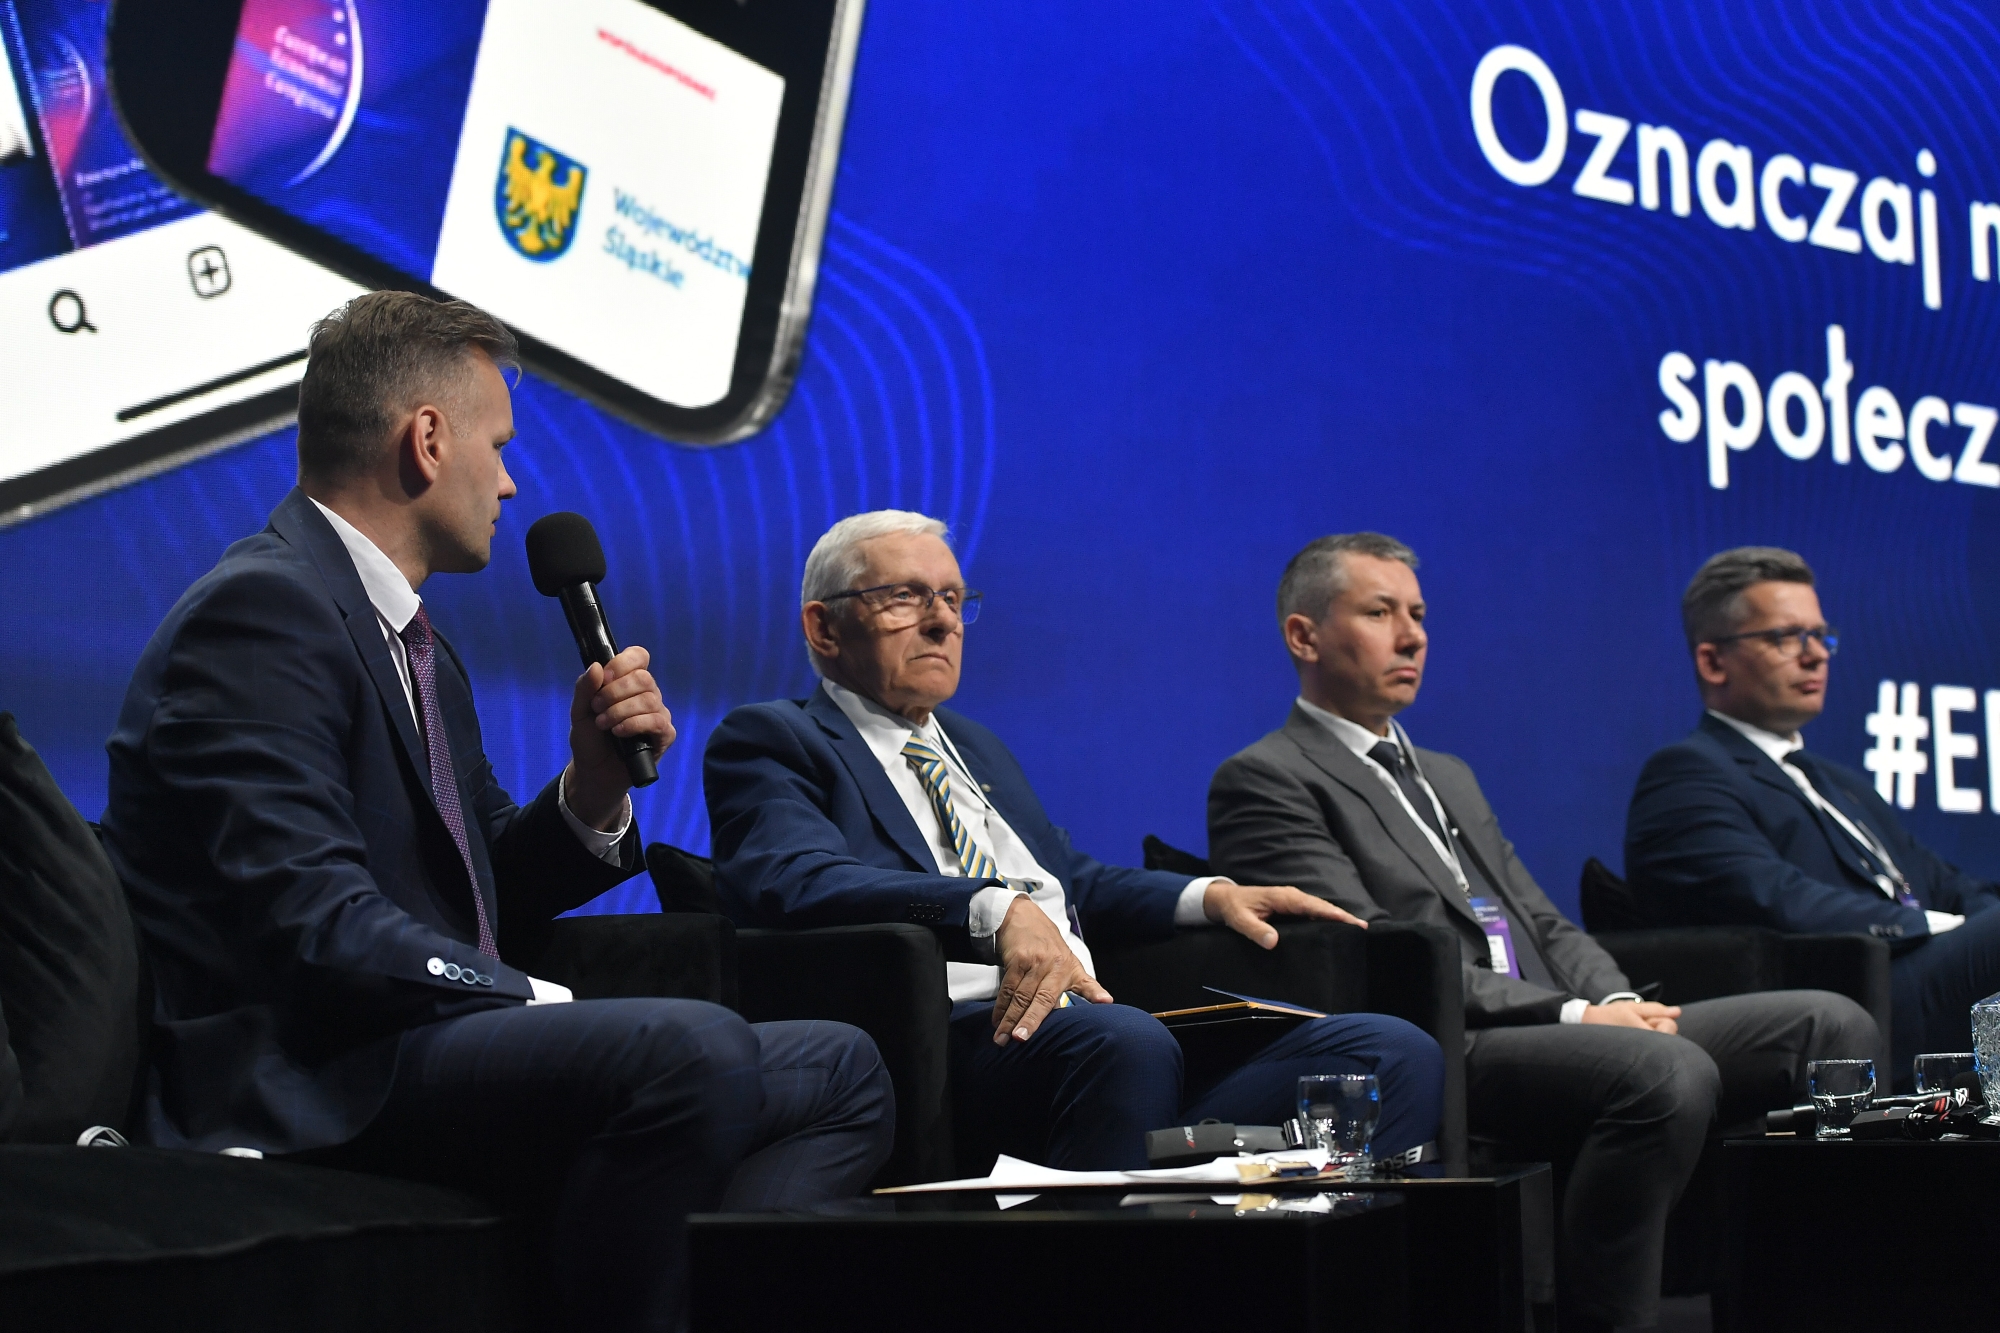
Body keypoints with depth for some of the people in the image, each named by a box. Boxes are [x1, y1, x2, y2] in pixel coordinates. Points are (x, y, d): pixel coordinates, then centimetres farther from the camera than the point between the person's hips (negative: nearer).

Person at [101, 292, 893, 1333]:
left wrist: (593, 788, 5)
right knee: (688, 1045, -33)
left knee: (841, 1072, 5)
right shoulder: (261, 609, -11)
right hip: (299, 1082, -11)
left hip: (425, 1046, 11)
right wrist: (548, 1006, -18)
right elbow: (314, 930, -21)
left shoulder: (419, 648, 21)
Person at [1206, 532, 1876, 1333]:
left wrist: (1617, 1001, 0)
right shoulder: (1264, 781, 1)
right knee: (1670, 1071, -34)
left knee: (1830, 1024, -8)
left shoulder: (1449, 778, 30)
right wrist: (1573, 1014, -15)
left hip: (1561, 1033, 8)